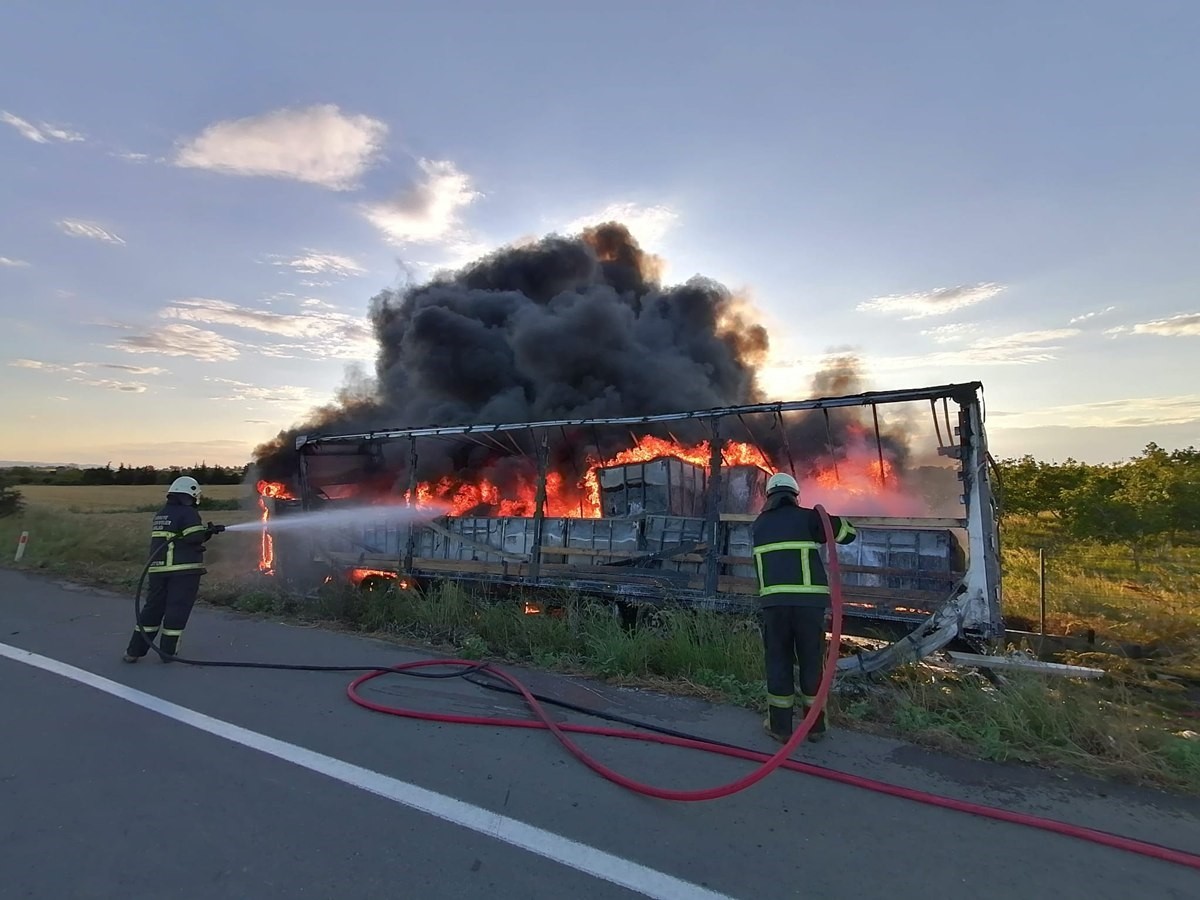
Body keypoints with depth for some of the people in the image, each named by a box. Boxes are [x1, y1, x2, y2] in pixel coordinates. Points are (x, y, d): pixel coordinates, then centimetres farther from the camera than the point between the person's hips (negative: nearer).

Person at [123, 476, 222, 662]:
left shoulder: (161, 514, 18)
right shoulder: (188, 512, -9)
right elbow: (195, 537, -19)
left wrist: (206, 531, 14)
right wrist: (208, 531, 2)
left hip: (158, 569, 7)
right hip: (184, 570, -7)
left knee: (153, 607, 14)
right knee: (177, 610, 1)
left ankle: (134, 651, 17)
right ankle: (167, 652, 7)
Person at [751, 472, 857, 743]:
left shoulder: (759, 524, 14)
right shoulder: (806, 517, 3)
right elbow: (848, 532, 7)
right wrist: (824, 523, 25)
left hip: (774, 600, 1)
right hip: (809, 600, -1)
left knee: (778, 661, 10)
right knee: (812, 661, 12)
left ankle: (780, 726, 17)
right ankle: (815, 725, 24)